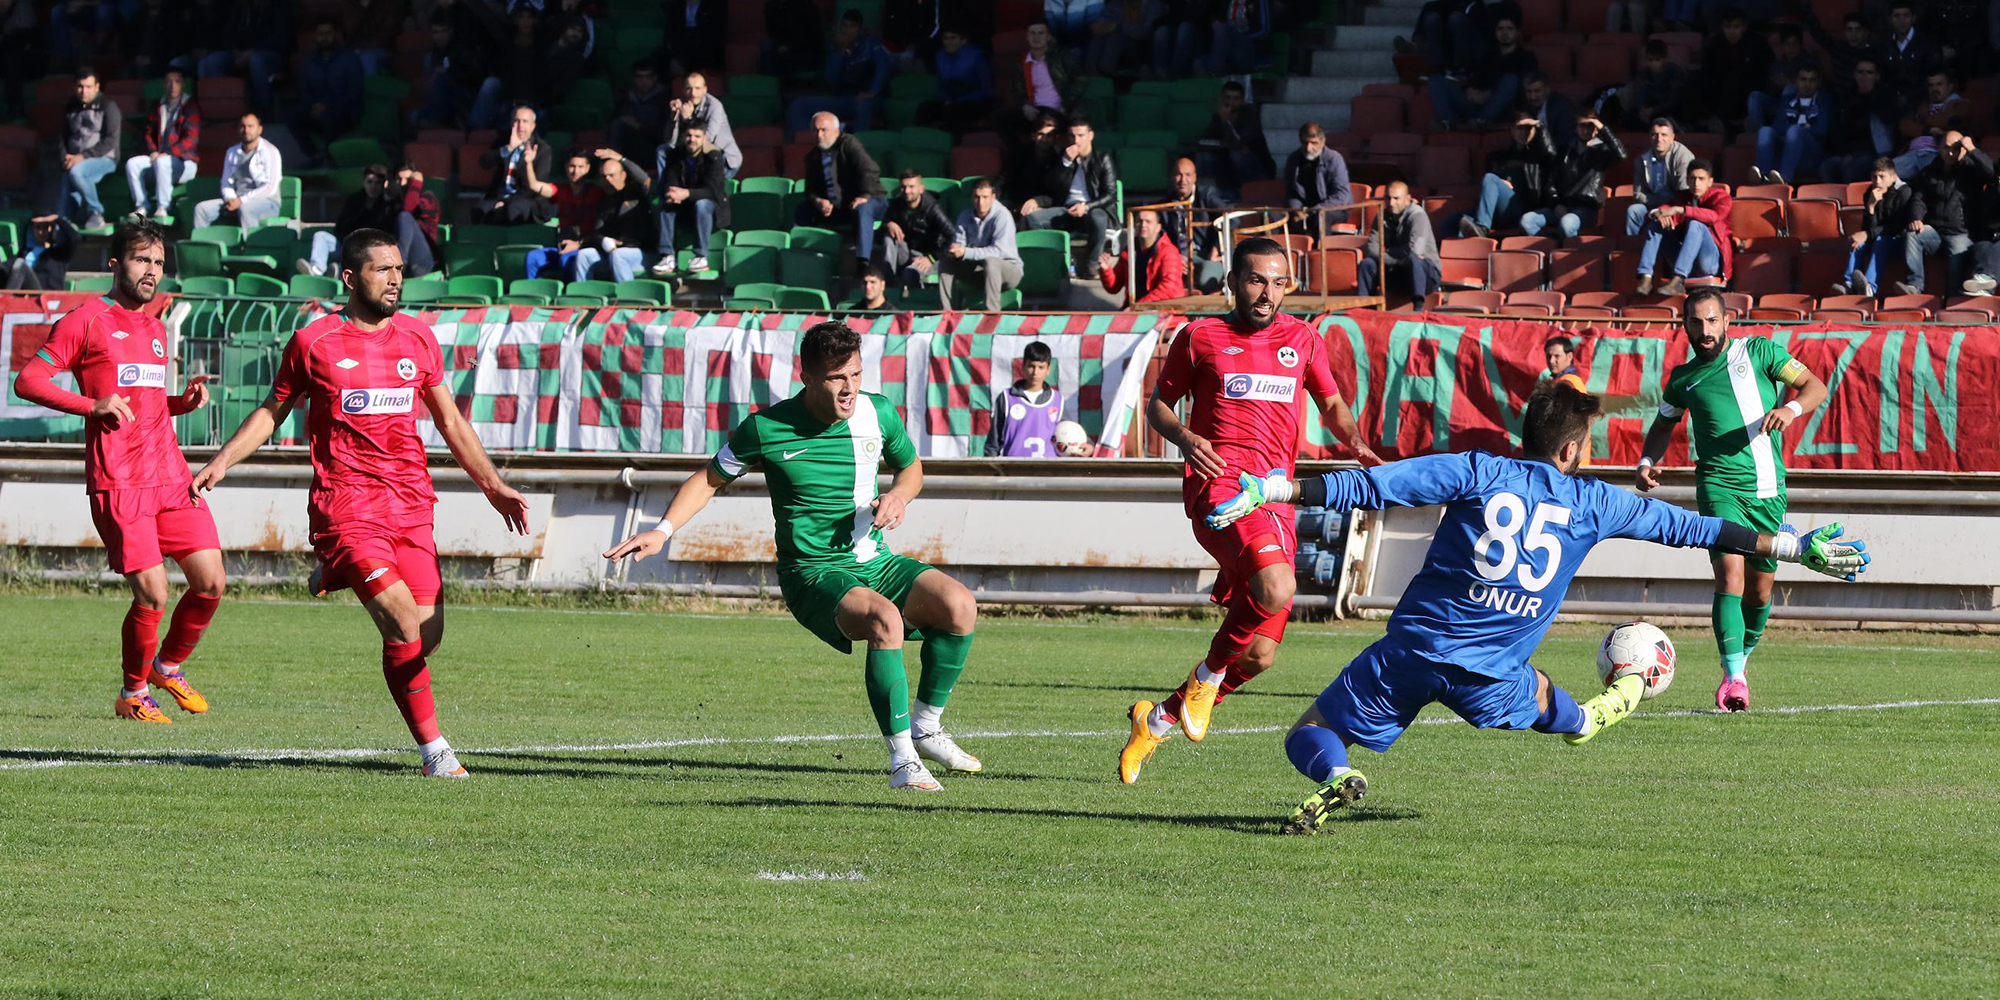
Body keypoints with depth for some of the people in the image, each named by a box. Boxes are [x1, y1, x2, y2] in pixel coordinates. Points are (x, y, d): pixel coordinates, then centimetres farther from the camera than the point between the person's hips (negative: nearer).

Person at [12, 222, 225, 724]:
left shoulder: (156, 329, 21)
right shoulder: (87, 321, -1)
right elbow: (27, 380, -5)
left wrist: (185, 400, 11)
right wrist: (93, 406, -16)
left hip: (171, 476, 7)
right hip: (118, 482, -7)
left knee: (210, 583, -1)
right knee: (152, 595, -12)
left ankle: (168, 666, 25)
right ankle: (133, 694, 10)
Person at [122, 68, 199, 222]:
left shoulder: (190, 106, -1)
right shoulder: (159, 107, 17)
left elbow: (191, 138, -9)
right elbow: (149, 133, 19)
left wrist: (168, 154, -17)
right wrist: (153, 152, -2)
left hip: (184, 161, -6)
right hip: (158, 157, 6)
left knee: (162, 163, -38)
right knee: (132, 163, -18)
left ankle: (162, 209, -37)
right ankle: (141, 208, -23)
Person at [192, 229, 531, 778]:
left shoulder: (418, 338, 12)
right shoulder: (314, 341, 1)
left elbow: (450, 422, 21)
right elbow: (272, 412, 13)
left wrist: (492, 485, 17)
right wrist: (222, 461, 0)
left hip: (411, 505, 5)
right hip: (347, 506, -5)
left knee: (429, 636, -2)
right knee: (405, 626, -19)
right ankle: (434, 750, -10)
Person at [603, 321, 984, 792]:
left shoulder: (879, 413, 0)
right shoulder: (766, 429, -9)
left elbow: (911, 467, 21)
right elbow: (710, 479, 7)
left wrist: (899, 496, -3)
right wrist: (663, 530, -5)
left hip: (875, 562, 5)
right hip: (813, 573, -5)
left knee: (959, 606, -20)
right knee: (885, 620, -35)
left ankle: (927, 728, 1)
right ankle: (902, 761, -27)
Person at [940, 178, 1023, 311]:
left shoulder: (1002, 216, -19)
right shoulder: (966, 216, 1)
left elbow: (999, 251, -29)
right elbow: (958, 242, -3)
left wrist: (966, 252, -35)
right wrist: (954, 249, -30)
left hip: (1009, 269, -6)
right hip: (980, 271, 6)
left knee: (990, 261, -38)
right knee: (946, 261, -8)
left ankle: (992, 313, -39)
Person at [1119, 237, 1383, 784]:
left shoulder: (1303, 339, 17)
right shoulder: (1200, 337, 8)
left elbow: (1331, 404, 29)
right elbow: (1158, 403, 16)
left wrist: (1356, 442, 8)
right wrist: (1185, 438, -6)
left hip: (1276, 497, 5)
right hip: (1220, 484, -5)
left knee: (1260, 654, 0)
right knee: (1275, 586, -34)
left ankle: (1158, 719, 23)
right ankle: (1209, 672, -7)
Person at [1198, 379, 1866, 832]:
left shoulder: (1476, 472, 1)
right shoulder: (1592, 502, 5)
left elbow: (1372, 485, -7)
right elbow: (1691, 528, 12)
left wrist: (1274, 491, -5)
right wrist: (1798, 548, 19)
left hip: (1411, 651, -1)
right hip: (1488, 676, 1)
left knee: (1310, 735, 2)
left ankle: (1335, 776, -24)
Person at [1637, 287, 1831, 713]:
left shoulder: (1759, 351, 4)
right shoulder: (1683, 377, 10)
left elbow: (1815, 387, 0)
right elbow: (1664, 423, 28)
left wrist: (1791, 408, -21)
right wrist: (1647, 461, 10)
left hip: (1768, 488, 1)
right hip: (1720, 485, -1)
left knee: (1760, 588, 8)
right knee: (1731, 573, -20)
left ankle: (1741, 660, 33)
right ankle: (1733, 678, -25)